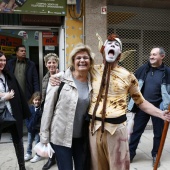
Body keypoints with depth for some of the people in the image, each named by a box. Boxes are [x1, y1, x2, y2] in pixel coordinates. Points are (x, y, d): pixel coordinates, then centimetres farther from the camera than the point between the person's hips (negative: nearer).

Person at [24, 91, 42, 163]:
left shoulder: (41, 109, -15)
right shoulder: (30, 107, -5)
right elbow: (27, 118, 0)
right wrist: (28, 126, -7)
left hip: (38, 129, -4)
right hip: (30, 129, 4)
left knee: (37, 142, 8)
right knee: (29, 142, 17)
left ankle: (38, 155, 23)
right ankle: (28, 154, 34)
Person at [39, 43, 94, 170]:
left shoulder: (92, 82, 0)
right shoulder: (61, 80, -11)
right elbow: (48, 108, -9)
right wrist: (44, 136, -9)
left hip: (82, 137, 4)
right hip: (61, 136, -3)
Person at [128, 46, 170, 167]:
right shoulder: (143, 69, 0)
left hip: (158, 107, -1)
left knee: (158, 133, 12)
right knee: (136, 131, 8)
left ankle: (155, 155, 31)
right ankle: (130, 153, 22)